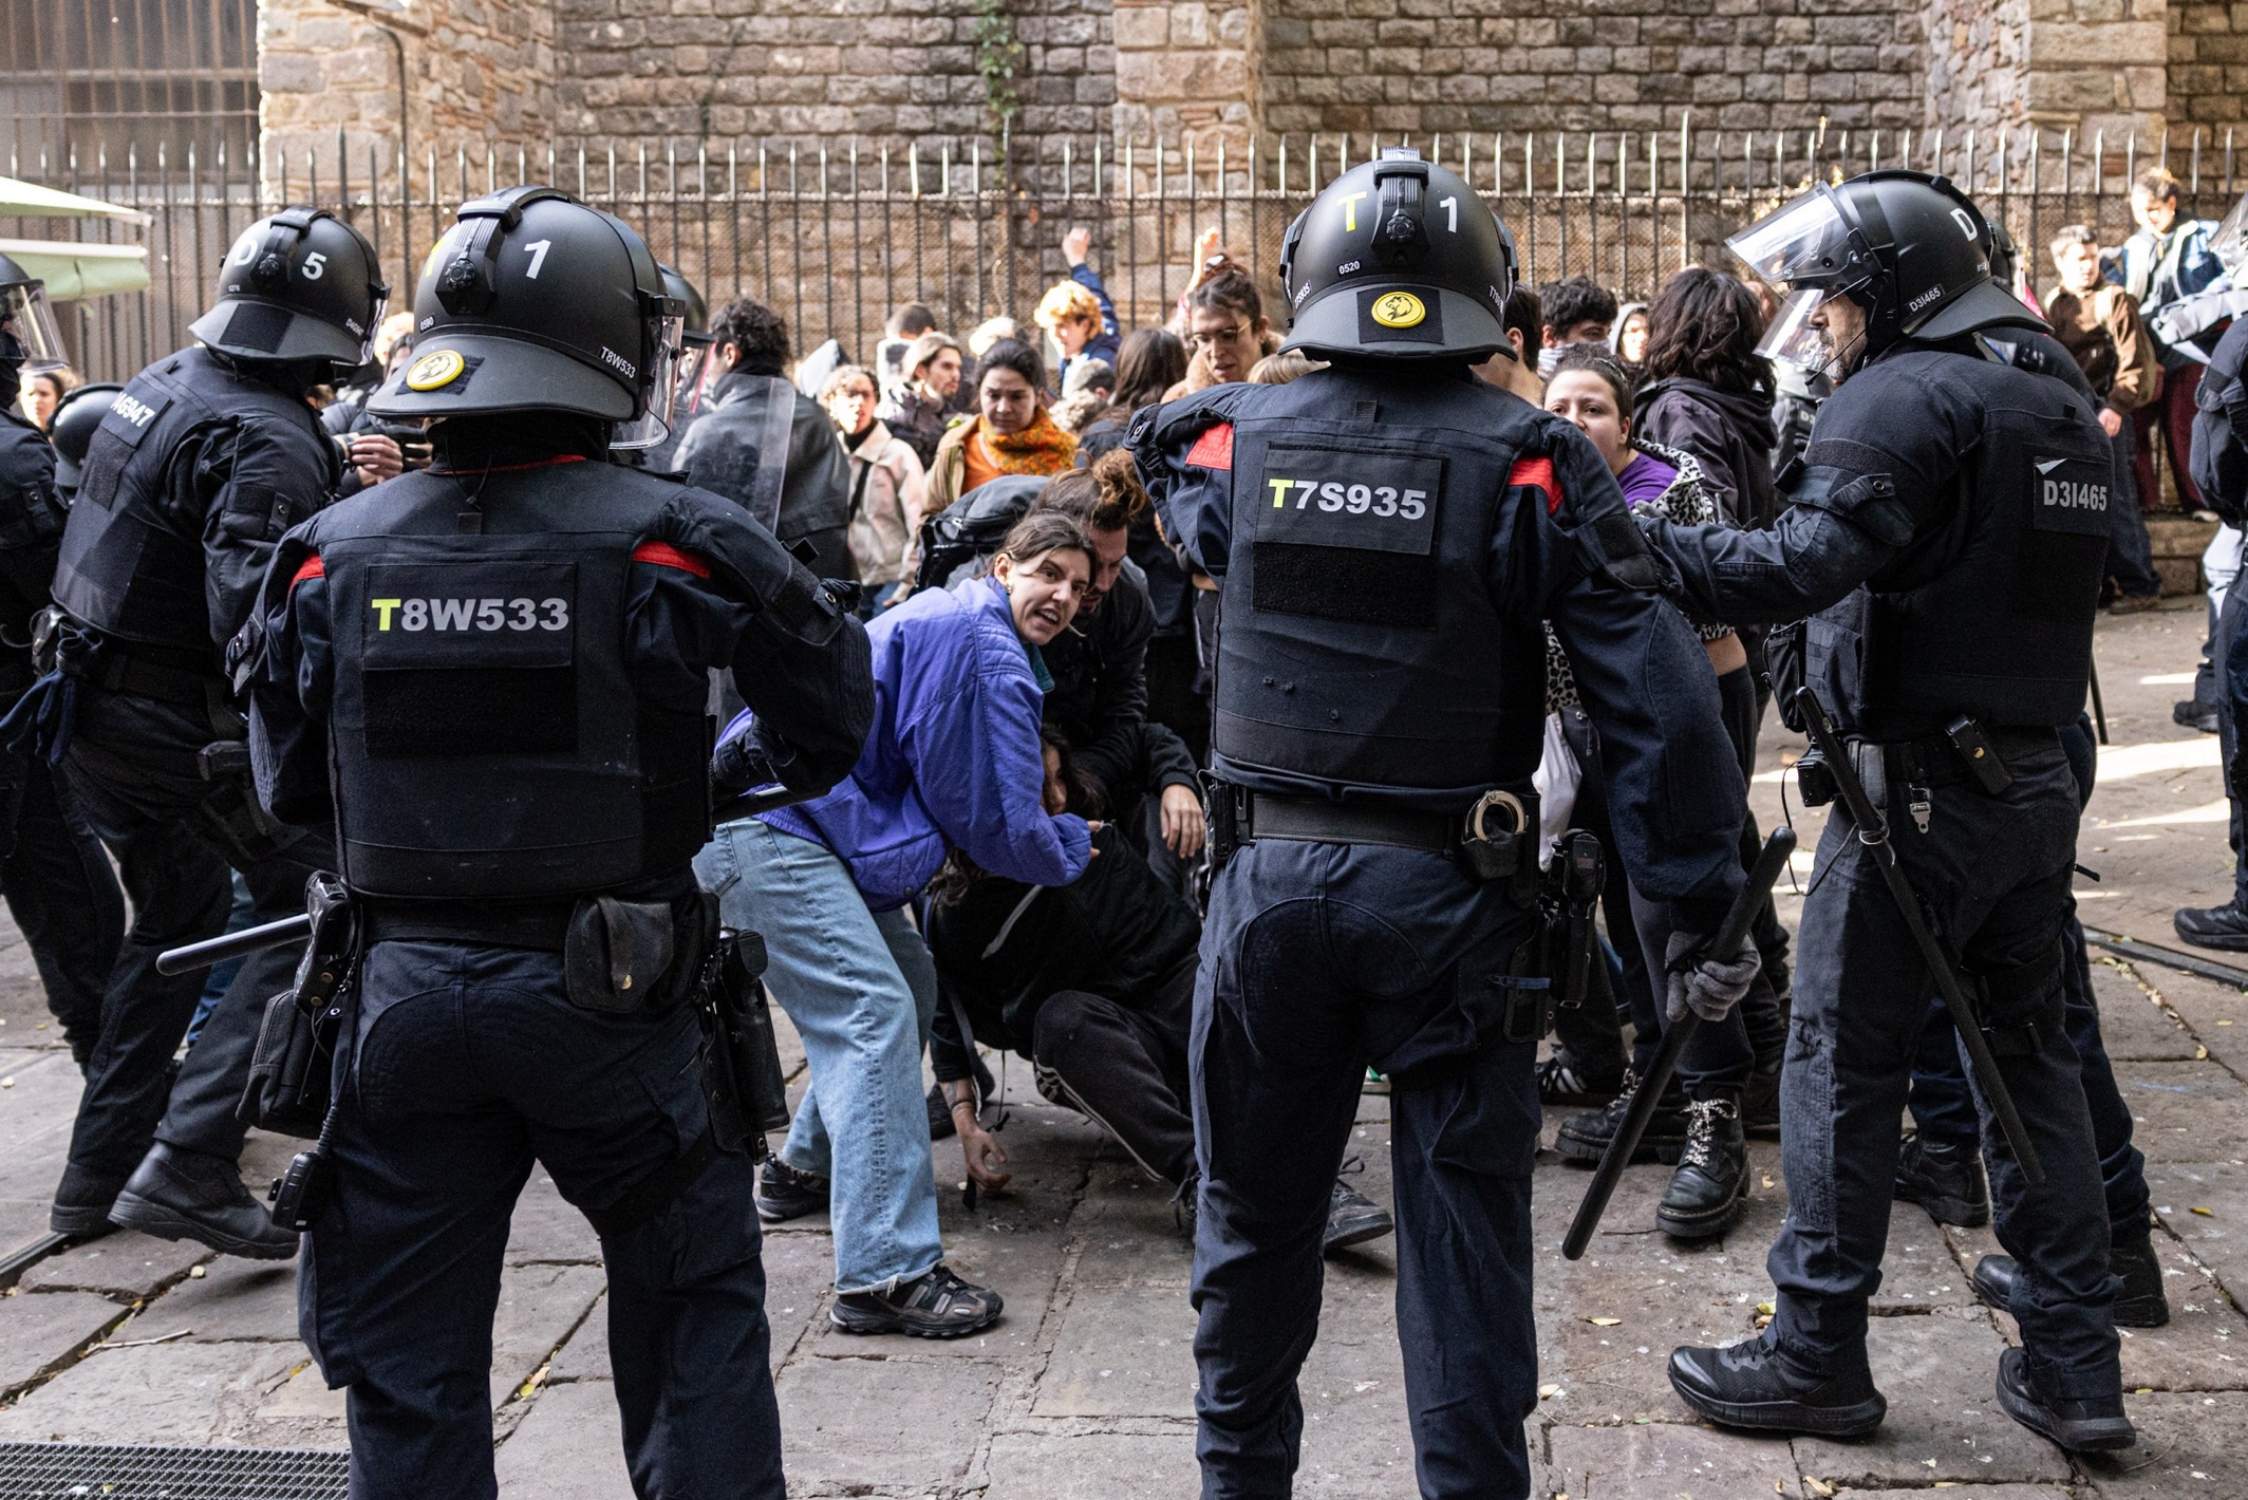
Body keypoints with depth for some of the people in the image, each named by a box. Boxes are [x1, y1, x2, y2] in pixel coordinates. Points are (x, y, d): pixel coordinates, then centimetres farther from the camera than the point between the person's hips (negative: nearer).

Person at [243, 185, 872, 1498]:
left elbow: (291, 787, 9)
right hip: (606, 996, -2)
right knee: (695, 1306, 16)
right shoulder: (674, 545, -11)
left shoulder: (332, 554, -2)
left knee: (407, 1356, 15)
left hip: (405, 992, 3)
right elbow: (830, 721, 0)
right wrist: (731, 792, 18)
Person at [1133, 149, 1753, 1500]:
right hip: (1451, 889, -2)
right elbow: (1655, 691, -13)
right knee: (1464, 1224, 8)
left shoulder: (1235, 440, -2)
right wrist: (1706, 904, -9)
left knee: (1257, 1211, 17)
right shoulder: (1530, 462, -9)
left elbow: (1182, 512, 23)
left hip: (1272, 873, 3)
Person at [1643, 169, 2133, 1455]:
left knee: (1845, 1057, 1)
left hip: (1921, 785, -8)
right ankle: (2076, 1368, 17)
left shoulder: (1902, 399, -12)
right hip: (2037, 779, 8)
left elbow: (1808, 562, -25)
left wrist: (1637, 544, -23)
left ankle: (1817, 1360, 10)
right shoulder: (2057, 410, 16)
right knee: (2030, 1051, 14)